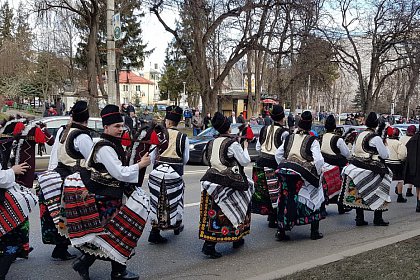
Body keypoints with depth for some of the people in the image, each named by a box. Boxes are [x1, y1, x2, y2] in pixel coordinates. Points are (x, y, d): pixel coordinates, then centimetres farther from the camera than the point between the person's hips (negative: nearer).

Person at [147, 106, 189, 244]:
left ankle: (155, 231, 4)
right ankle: (177, 225, 36)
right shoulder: (183, 137, -4)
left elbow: (152, 156, 0)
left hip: (158, 171, 0)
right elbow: (186, 158, 3)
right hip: (175, 173, 0)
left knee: (158, 201, 6)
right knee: (175, 199, 16)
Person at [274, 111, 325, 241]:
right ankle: (314, 232, 18)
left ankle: (281, 231, 15)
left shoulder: (289, 138, 10)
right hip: (303, 175, -3)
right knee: (313, 201, 14)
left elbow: (278, 154, 13)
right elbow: (319, 160, -12)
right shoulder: (312, 141, -3)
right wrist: (317, 173, 5)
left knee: (285, 201, 14)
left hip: (285, 173, 4)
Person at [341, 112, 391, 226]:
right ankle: (377, 219, 13)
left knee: (358, 194, 9)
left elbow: (352, 152, 16)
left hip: (356, 169, 7)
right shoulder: (375, 138, -13)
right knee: (377, 195, 7)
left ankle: (359, 219, 14)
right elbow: (385, 155, -9)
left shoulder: (359, 135, 9)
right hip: (370, 171, -7)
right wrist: (385, 146, 7)